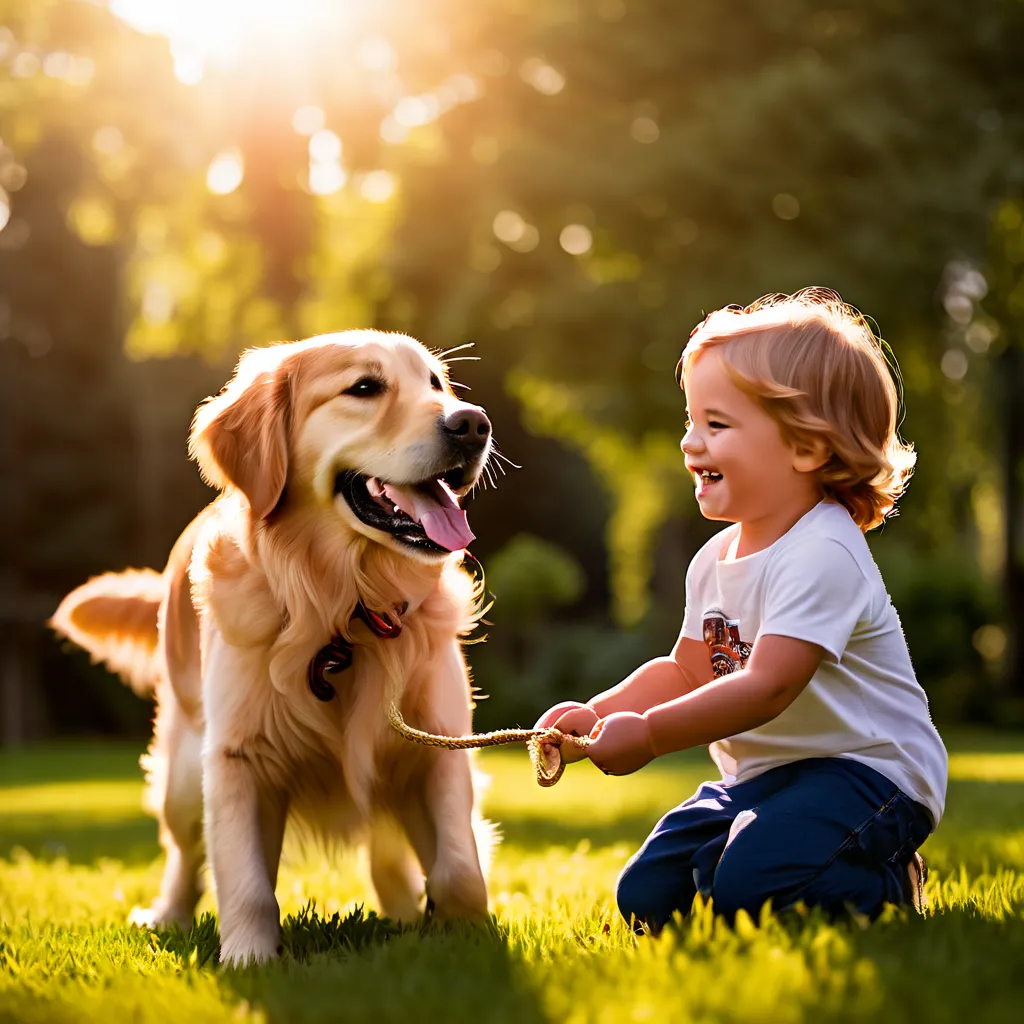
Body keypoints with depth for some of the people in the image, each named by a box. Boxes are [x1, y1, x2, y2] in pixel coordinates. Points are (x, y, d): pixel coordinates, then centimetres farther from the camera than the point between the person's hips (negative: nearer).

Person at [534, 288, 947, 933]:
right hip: (758, 778, 9)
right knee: (647, 897, 2)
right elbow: (686, 670, 15)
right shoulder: (715, 560, 8)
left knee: (745, 892, -29)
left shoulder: (823, 555, -21)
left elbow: (767, 687, -28)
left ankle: (886, 888, 2)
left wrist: (650, 734, -28)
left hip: (863, 771, -9)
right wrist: (598, 714, -1)